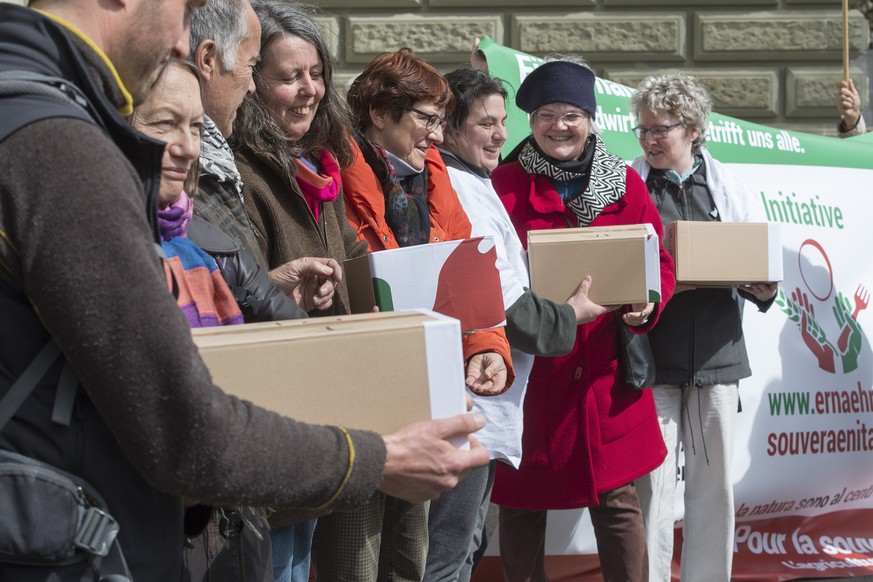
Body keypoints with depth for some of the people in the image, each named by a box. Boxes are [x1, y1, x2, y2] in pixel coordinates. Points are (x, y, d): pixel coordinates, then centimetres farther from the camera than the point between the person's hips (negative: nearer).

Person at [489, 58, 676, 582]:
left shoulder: (625, 184, 7)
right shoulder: (505, 184, 2)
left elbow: (658, 263, 7)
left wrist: (648, 304, -12)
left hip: (605, 372, 1)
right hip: (528, 371, -1)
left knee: (617, 500, 4)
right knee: (522, 502, 7)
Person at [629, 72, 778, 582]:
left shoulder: (730, 190, 10)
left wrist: (764, 290, -7)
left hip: (716, 353, 2)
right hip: (650, 355, -2)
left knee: (715, 481, 8)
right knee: (652, 483, -3)